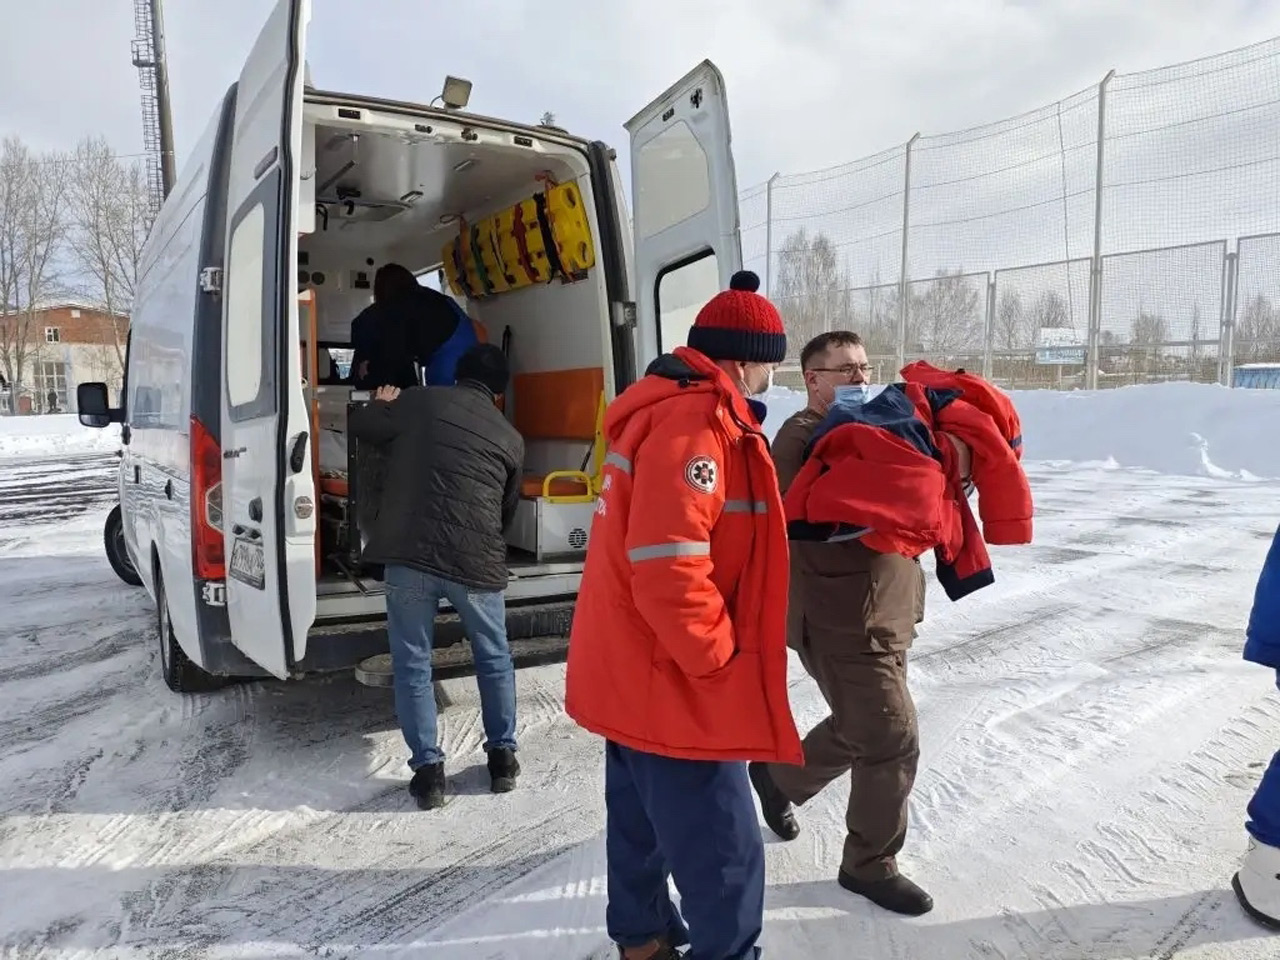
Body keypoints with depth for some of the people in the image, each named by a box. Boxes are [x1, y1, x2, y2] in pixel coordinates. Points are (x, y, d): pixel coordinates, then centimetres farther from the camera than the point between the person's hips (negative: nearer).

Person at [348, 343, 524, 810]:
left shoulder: (421, 400, 5)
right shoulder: (509, 437, 13)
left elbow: (360, 426, 17)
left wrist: (383, 406, 37)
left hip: (409, 555, -1)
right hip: (476, 561, 2)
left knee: (413, 665, 13)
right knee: (494, 659, 22)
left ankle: (428, 770, 16)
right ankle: (502, 757, 28)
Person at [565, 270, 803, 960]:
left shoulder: (668, 408, 11)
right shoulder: (694, 424, -23)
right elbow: (669, 568, -30)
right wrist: (719, 661, -18)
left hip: (633, 669, 11)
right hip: (670, 680, -11)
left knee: (643, 821, 25)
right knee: (723, 852, 3)